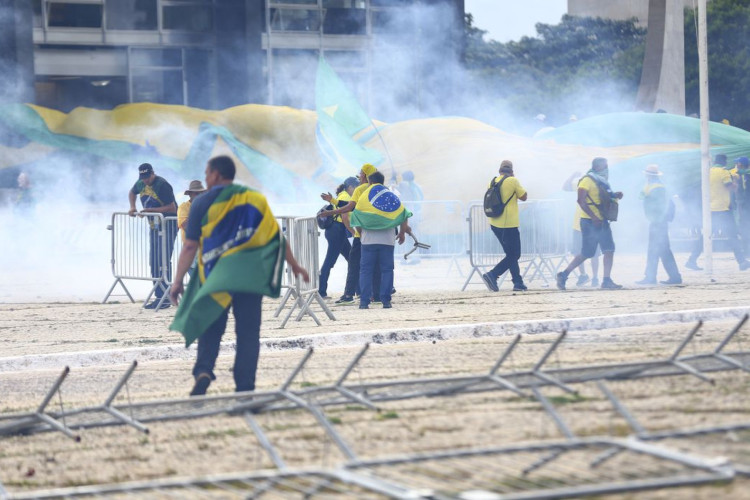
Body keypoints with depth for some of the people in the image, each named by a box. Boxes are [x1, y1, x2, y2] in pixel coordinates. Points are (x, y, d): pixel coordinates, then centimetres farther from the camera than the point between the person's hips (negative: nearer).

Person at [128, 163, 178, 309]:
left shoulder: (162, 185, -19)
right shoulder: (141, 184, 6)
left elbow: (172, 208, -21)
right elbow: (132, 192, 28)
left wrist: (151, 210, -24)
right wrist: (132, 207, 10)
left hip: (167, 226, -9)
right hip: (153, 225, 9)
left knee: (163, 262, -14)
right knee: (153, 262, 9)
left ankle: (166, 298, -14)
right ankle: (158, 297, 15)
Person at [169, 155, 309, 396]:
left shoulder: (202, 203, 0)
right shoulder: (254, 199, 7)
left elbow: (190, 246, -4)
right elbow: (276, 236, 7)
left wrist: (178, 281, -2)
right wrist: (294, 265, 16)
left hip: (215, 276, -1)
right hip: (250, 275, 1)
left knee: (211, 328, 9)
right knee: (248, 331, 5)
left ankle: (204, 370, -15)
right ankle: (245, 386, 1)